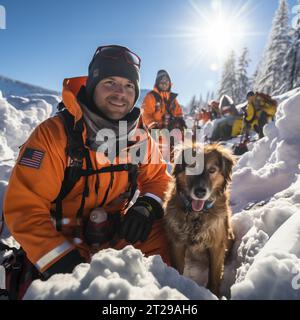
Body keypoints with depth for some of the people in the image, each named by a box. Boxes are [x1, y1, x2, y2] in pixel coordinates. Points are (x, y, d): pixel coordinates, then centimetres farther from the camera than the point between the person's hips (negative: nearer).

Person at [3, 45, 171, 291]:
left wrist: (145, 207, -16)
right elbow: (23, 208, -19)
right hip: (59, 243, -3)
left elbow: (158, 177, 6)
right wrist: (63, 262, -26)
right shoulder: (54, 134, -19)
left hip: (117, 233, 4)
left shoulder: (140, 137, -6)